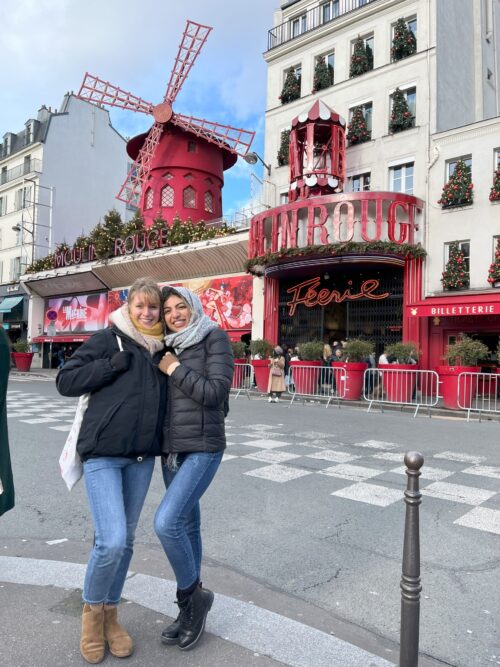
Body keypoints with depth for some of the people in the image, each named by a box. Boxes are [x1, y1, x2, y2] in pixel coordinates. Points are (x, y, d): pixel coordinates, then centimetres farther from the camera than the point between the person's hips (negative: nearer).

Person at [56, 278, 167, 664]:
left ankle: (110, 614, 34)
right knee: (111, 541, -10)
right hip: (103, 453, -5)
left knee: (126, 539, 13)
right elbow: (66, 381, -9)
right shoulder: (108, 339, -5)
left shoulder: (162, 348, 10)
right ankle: (92, 610, 20)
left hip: (142, 456, 5)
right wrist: (117, 363, -15)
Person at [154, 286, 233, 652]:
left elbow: (216, 393, -16)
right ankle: (191, 608, 30)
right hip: (170, 448, 6)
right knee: (187, 525, 14)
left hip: (203, 448, -6)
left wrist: (175, 369, -11)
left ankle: (193, 596, 9)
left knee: (166, 522, -16)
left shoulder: (215, 338, -7)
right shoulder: (168, 347, 11)